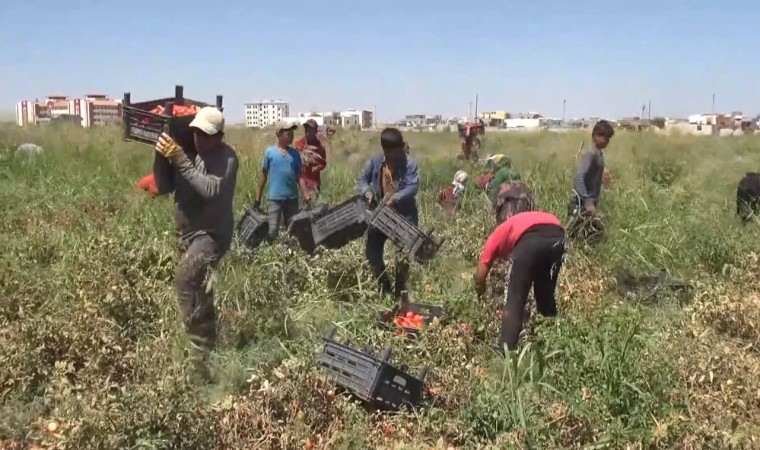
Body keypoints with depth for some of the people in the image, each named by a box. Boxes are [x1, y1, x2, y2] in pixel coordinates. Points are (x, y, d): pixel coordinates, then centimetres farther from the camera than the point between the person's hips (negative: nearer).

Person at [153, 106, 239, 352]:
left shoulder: (226, 157, -15)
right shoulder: (185, 150, 2)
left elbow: (212, 191, -31)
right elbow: (164, 187, 2)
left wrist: (181, 160, -31)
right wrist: (161, 156, -14)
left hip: (212, 233, -7)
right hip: (186, 233, 7)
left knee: (185, 279, -25)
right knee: (198, 289, 17)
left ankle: (201, 344, -17)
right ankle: (208, 341, 34)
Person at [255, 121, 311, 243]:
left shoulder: (295, 153, 5)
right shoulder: (270, 152, -2)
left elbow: (299, 176, 6)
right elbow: (263, 176, 3)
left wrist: (306, 196, -3)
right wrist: (258, 198, 4)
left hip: (292, 198, 3)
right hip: (275, 198, -3)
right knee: (272, 230, -6)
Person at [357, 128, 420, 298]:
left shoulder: (410, 163, -12)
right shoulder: (375, 161, 2)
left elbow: (413, 186, -21)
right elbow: (362, 179, 5)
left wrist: (394, 198, -34)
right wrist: (367, 191, -17)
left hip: (404, 215, -4)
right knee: (371, 251, 4)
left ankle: (400, 291, 16)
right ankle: (384, 286, 22)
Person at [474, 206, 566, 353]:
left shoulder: (498, 234, 31)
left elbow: (480, 275, 25)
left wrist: (480, 297, 44)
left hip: (530, 239, -5)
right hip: (557, 235, 5)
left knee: (513, 301, 5)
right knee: (547, 297, 24)